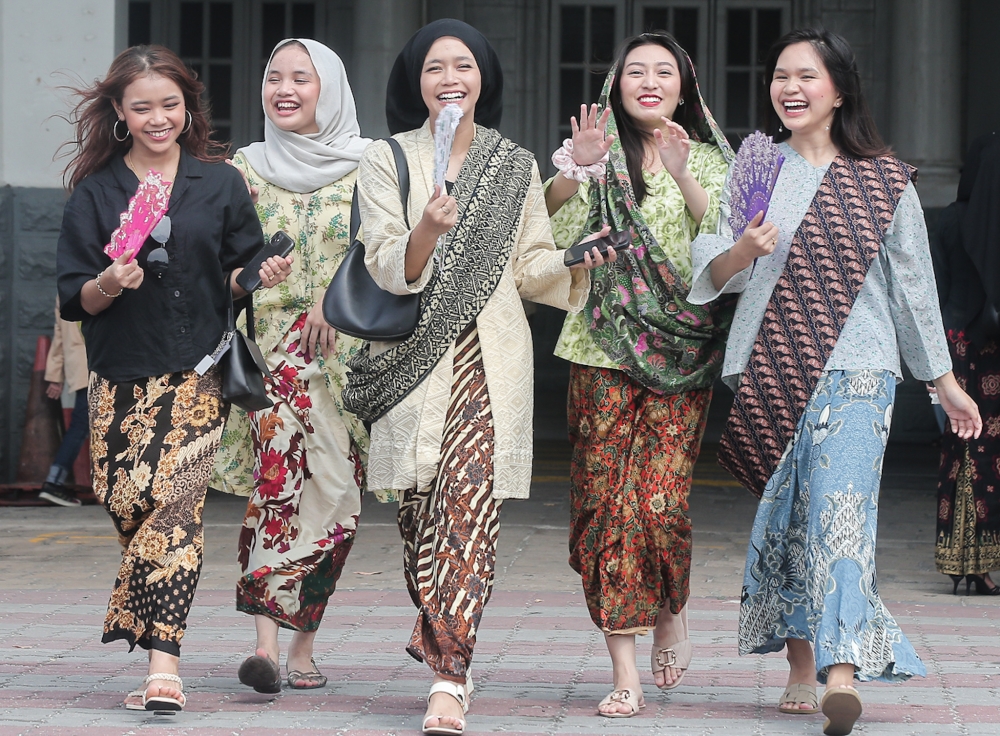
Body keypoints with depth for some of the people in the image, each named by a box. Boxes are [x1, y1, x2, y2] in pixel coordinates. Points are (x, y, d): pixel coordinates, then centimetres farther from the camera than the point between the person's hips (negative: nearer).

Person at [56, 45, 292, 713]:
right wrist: (109, 285, -16)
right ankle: (164, 656, 13)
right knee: (127, 502, -4)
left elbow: (239, 275, 11)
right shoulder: (95, 192, 7)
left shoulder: (221, 183, 8)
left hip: (198, 373, -1)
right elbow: (74, 298, 4)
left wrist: (259, 276, -11)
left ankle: (163, 663, -21)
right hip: (122, 376, 1)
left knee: (173, 498, -17)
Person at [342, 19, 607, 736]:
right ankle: (445, 637, 27)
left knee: (469, 500, -16)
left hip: (490, 356, -1)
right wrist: (426, 230, -22)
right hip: (413, 355, 1)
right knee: (420, 509, 1)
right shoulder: (387, 160, 7)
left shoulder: (516, 166, 12)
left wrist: (576, 263, -7)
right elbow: (385, 270, -3)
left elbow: (532, 268, 13)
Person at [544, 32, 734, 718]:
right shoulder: (598, 157, 10)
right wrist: (575, 168, -16)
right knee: (605, 500, -6)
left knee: (661, 501, -11)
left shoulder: (708, 160, 11)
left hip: (682, 352, -1)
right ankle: (625, 669, -2)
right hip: (604, 350, 1)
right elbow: (551, 233, -1)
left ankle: (672, 612, 21)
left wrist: (684, 176, -14)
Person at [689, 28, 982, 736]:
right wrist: (744, 249, -16)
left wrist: (945, 380, 15)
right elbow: (711, 268, 7)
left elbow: (913, 283, 13)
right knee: (785, 518, 4)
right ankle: (801, 669, 14)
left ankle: (843, 672, -30)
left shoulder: (885, 181, 8)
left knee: (841, 509, -17)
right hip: (770, 370, 3)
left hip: (855, 368, -3)